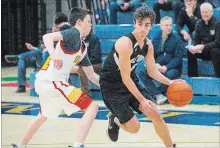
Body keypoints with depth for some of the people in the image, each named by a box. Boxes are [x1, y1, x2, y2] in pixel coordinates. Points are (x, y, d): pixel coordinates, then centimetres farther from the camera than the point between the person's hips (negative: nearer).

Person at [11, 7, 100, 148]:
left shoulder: (82, 47, 18)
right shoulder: (74, 33, -8)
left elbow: (91, 75, 23)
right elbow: (47, 36, -24)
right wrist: (54, 55, -40)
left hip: (44, 82, 10)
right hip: (52, 82, -10)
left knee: (44, 115, 34)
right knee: (92, 107, -9)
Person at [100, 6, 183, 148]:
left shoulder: (148, 45, -3)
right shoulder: (125, 43, -29)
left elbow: (152, 71, 8)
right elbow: (125, 78, -26)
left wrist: (169, 82, -9)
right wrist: (142, 100, -26)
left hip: (132, 82, 7)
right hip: (112, 85, -7)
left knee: (156, 115, 0)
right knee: (134, 127, -6)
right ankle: (114, 120, 26)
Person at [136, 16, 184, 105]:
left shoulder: (177, 39, -1)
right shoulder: (155, 38, 8)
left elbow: (178, 57, -7)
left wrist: (166, 67, -22)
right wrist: (156, 65, -16)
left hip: (172, 68, -3)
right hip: (157, 67, 3)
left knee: (171, 74, -38)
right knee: (140, 70, -21)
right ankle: (158, 95, -25)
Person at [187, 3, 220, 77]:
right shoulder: (199, 24, 2)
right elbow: (196, 39, 4)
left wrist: (203, 47, -33)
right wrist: (193, 47, -20)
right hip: (204, 51, 5)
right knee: (190, 51, -19)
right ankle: (193, 77, -12)